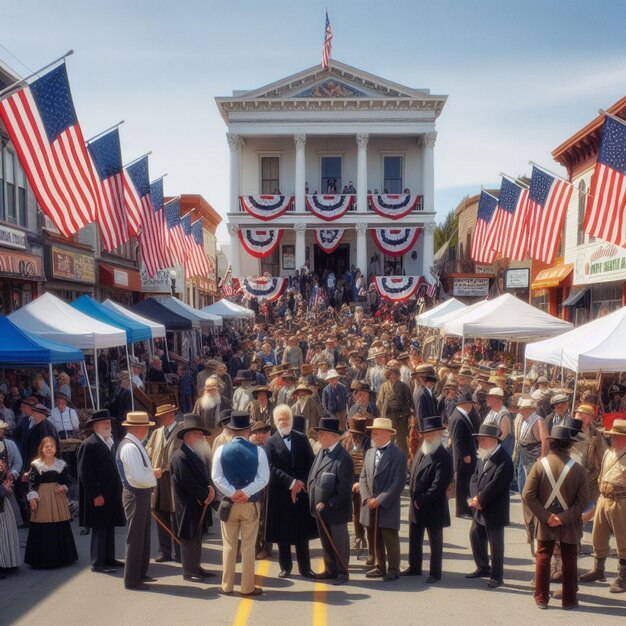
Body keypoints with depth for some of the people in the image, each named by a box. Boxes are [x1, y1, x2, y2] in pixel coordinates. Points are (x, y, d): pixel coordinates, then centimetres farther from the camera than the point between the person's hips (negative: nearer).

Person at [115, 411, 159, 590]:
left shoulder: (134, 445, 10)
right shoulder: (130, 447, -22)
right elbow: (138, 477, -26)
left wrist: (152, 473, 0)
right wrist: (155, 475, -11)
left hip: (141, 494, 10)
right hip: (136, 495, -10)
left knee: (143, 535, 20)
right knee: (135, 538, 0)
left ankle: (140, 573, 33)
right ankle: (131, 580, 11)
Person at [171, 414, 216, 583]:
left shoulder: (199, 454, 10)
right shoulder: (180, 457, -17)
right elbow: (187, 482, -21)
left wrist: (210, 488, -8)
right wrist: (205, 495, -14)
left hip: (200, 503, 8)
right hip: (188, 505, -8)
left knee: (198, 536, 16)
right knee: (189, 537, 1)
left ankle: (196, 567, 26)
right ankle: (189, 571, 10)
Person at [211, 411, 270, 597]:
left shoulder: (221, 450, -4)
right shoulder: (258, 450, -7)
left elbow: (216, 477, -9)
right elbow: (263, 478, -13)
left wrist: (232, 494, -12)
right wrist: (246, 492, -13)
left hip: (229, 503, 1)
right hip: (251, 504, -1)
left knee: (229, 546, 11)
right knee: (249, 546, 6)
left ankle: (227, 586, 17)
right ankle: (247, 587, 11)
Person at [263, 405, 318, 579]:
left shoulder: (302, 439, 6)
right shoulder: (270, 442, -2)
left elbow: (311, 463, 3)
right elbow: (272, 468, -10)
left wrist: (300, 483, -9)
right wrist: (291, 483, -17)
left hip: (301, 492, 2)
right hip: (280, 494, -2)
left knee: (302, 531, 7)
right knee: (283, 532, 6)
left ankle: (305, 567, 15)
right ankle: (285, 567, 18)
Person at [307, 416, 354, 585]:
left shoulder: (343, 457, -21)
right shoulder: (321, 451, 4)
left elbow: (345, 489, -21)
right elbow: (313, 477, 13)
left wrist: (328, 505, -20)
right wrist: (313, 499, 4)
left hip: (335, 510, -8)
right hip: (321, 509, 8)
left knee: (339, 542, 9)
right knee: (326, 542, 19)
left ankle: (342, 572, 24)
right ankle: (330, 570, 33)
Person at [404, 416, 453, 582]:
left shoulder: (443, 457, -17)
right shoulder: (421, 452, 8)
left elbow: (439, 485, -22)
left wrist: (422, 500, -18)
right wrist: (413, 497, 6)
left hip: (434, 507, -8)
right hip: (416, 505, 8)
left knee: (435, 541, 7)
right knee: (414, 539, 18)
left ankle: (435, 573, 18)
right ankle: (414, 567, 33)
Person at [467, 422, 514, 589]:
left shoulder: (503, 460, -20)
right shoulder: (483, 456, 7)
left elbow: (495, 485, -23)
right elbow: (475, 478, 8)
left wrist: (480, 500, -15)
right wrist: (475, 497, -8)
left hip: (495, 511, -8)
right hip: (481, 509, 8)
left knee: (495, 544, 3)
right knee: (475, 536, 17)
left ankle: (497, 576, 17)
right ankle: (483, 568, 35)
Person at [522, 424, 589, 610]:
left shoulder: (540, 465, -12)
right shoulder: (578, 468, -13)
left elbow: (527, 495, -14)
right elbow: (583, 499, -14)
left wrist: (546, 516, -10)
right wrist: (565, 518, -12)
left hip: (545, 524, 1)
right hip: (570, 525, 0)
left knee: (543, 558, 14)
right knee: (569, 560, 14)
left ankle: (541, 598, 19)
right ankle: (568, 600, 22)